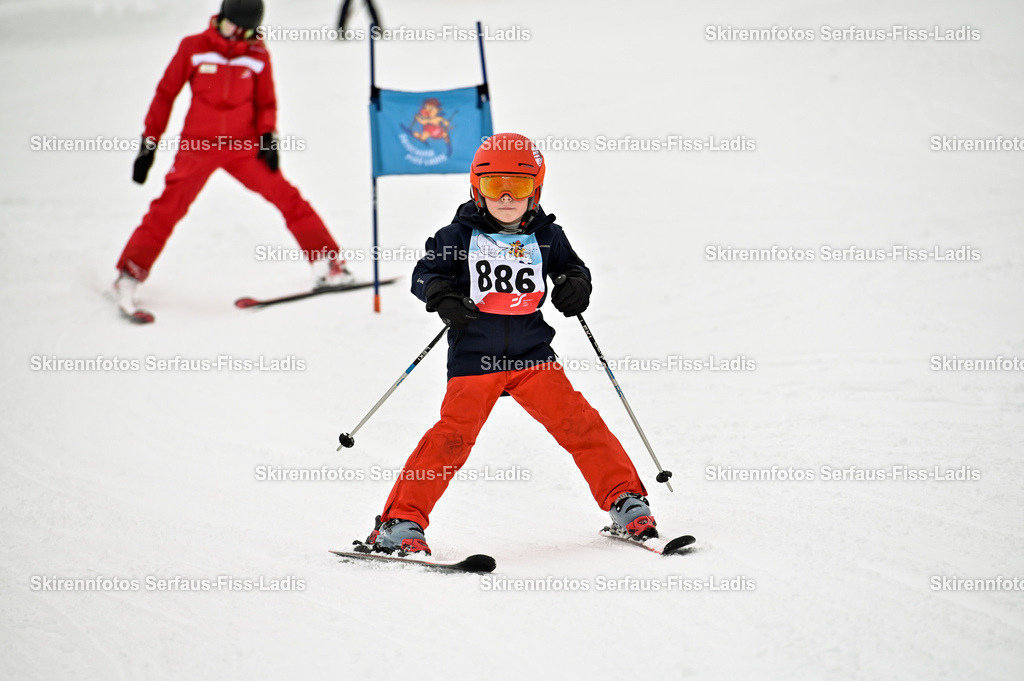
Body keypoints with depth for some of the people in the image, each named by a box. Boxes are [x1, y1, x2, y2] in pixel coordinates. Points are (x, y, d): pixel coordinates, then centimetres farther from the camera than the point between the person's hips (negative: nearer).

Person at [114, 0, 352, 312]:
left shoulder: (257, 56, 1)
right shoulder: (193, 48, -4)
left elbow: (266, 104, 11)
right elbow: (165, 94, 2)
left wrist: (268, 136, -8)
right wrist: (149, 143, 0)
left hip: (243, 147, 2)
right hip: (198, 146, -2)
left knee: (286, 196, -7)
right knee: (167, 209, -10)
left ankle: (327, 264, 2)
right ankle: (129, 276, -1)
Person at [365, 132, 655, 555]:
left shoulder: (545, 236, 6)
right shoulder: (460, 235, -1)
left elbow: (572, 268, 19)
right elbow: (424, 273, 2)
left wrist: (576, 286, -4)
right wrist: (442, 296, -19)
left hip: (533, 355, 3)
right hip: (474, 358, -2)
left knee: (577, 422, -6)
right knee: (454, 435, -14)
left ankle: (624, 499, 8)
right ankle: (402, 520, -9)